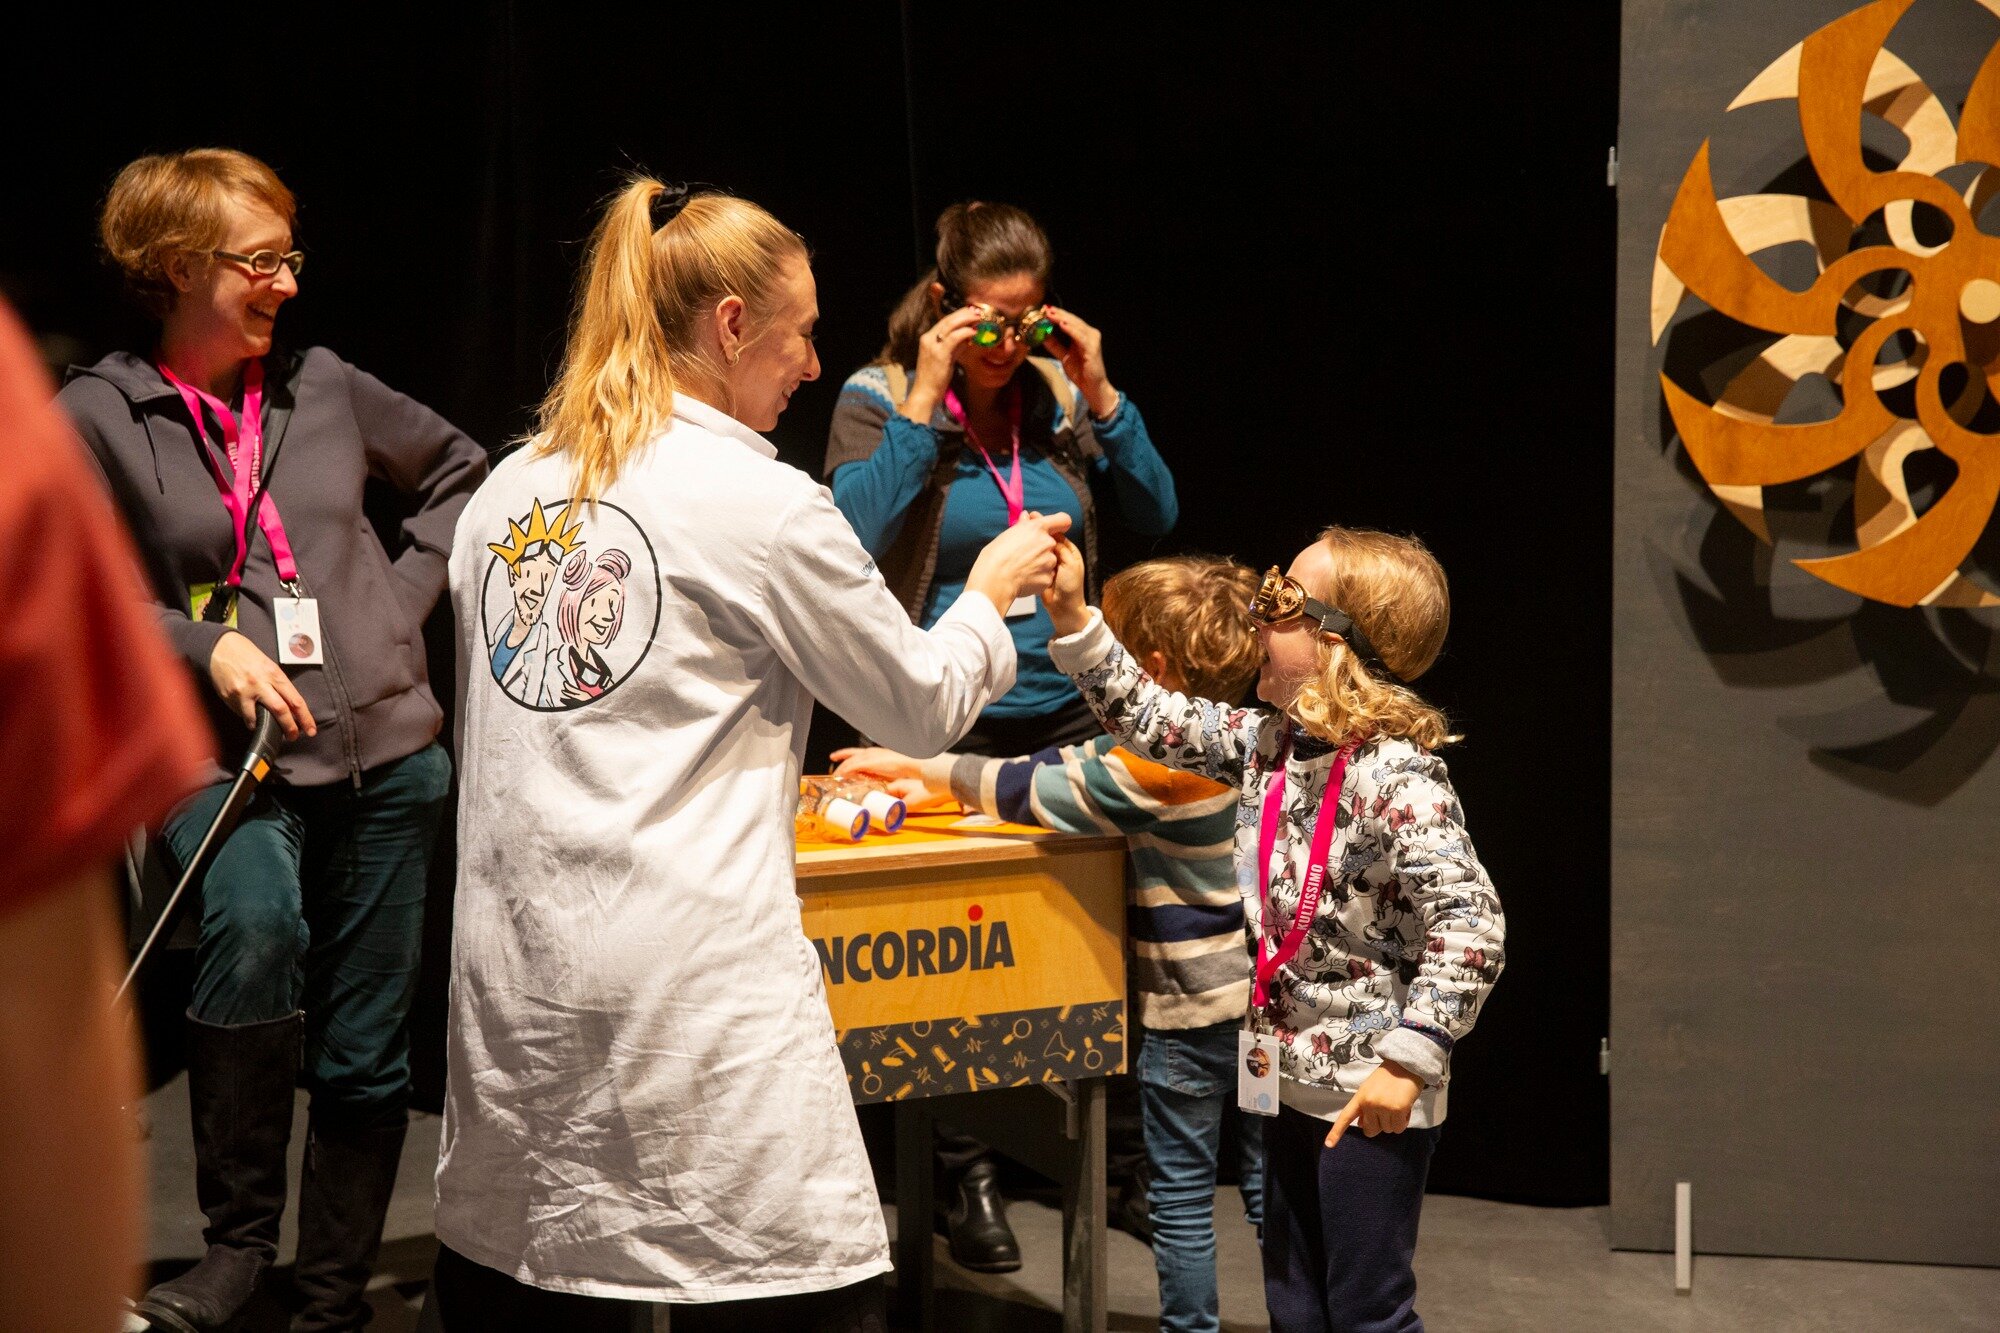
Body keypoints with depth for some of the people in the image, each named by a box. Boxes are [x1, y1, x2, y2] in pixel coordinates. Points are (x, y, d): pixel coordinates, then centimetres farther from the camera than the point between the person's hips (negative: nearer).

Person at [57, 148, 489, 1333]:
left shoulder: (324, 385, 7)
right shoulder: (99, 416, -2)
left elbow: (462, 470, 21)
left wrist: (408, 592, 9)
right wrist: (206, 647, -15)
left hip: (385, 749, 4)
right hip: (226, 755, -3)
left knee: (366, 1049, 6)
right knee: (256, 924, -34)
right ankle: (238, 1238, -17)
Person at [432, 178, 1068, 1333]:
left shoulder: (507, 493, 12)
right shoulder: (765, 506, -6)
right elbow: (925, 708, 4)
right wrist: (991, 591, 22)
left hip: (515, 970, 7)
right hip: (699, 978, -7)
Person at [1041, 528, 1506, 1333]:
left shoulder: (1398, 778, -22)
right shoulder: (1268, 744, 3)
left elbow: (1471, 928, -26)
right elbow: (1156, 722, 9)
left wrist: (1409, 1060, -27)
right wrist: (1072, 617, 2)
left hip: (1373, 1098, -8)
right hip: (1292, 1082, 8)